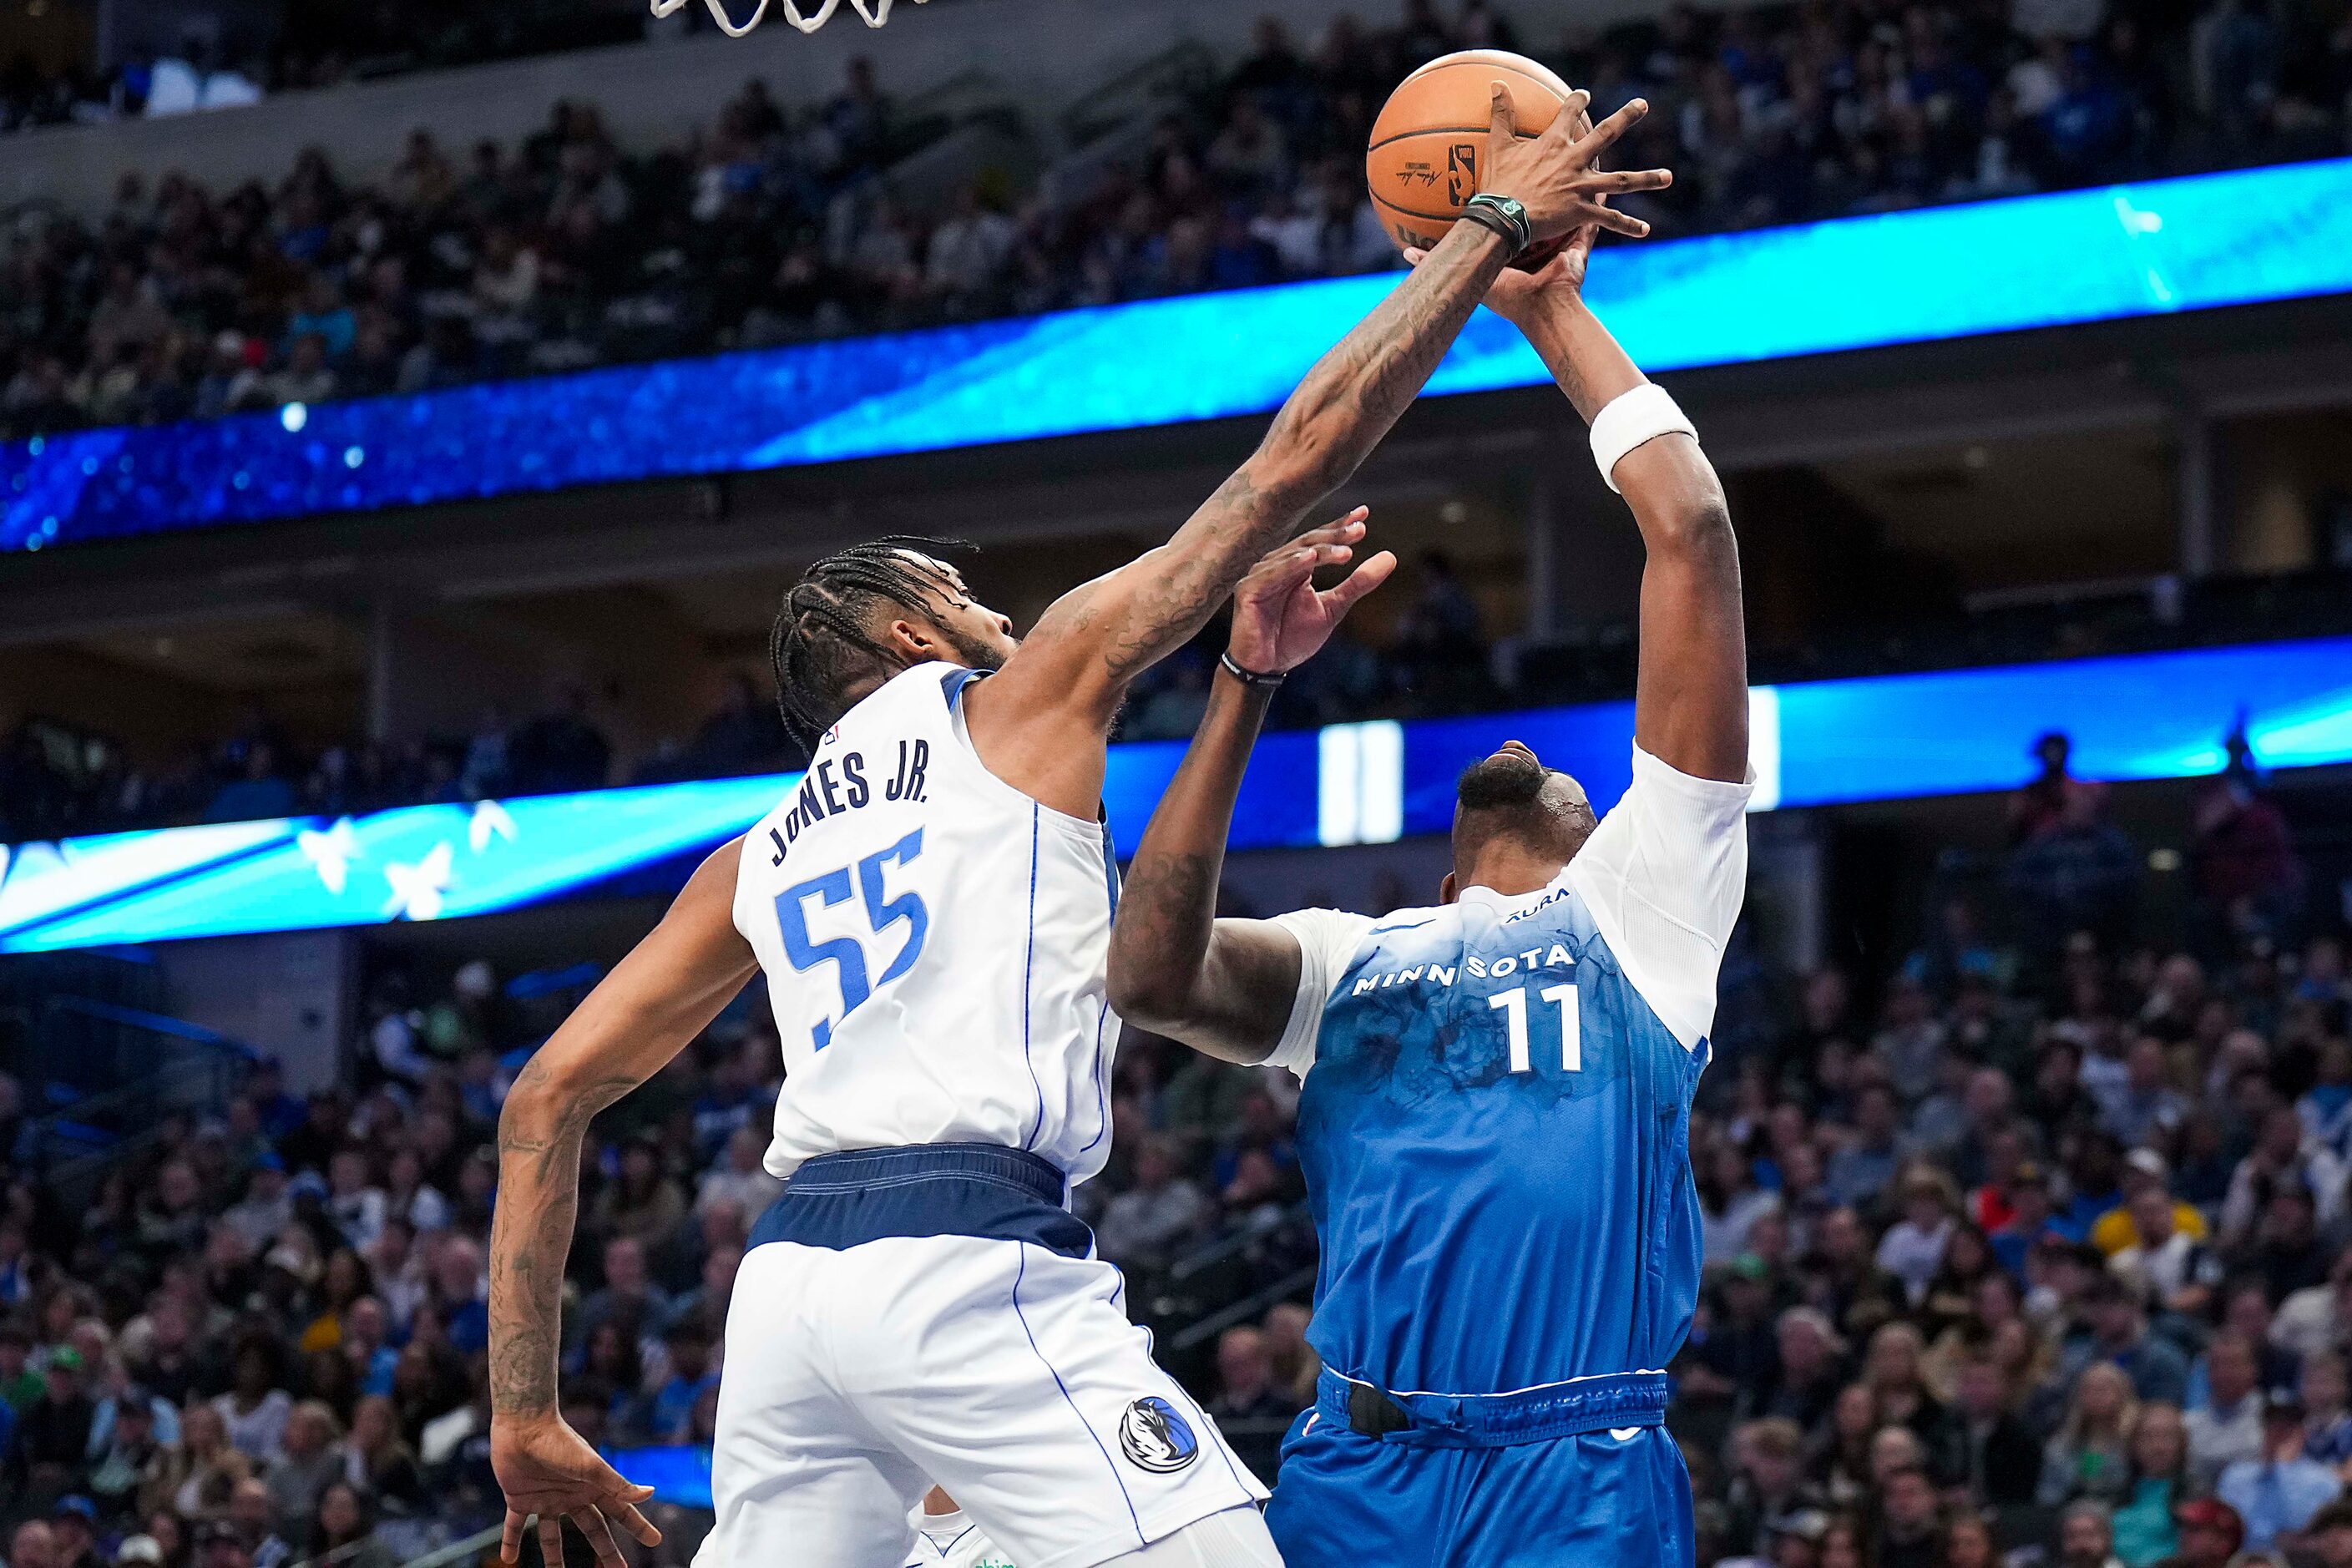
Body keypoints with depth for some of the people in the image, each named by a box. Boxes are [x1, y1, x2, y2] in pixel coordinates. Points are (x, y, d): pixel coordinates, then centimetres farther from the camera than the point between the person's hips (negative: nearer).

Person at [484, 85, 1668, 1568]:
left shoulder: (756, 861, 26)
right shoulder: (1020, 701, 12)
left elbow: (546, 1097, 21)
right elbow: (1299, 459, 10)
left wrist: (526, 1413, 21)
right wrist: (1495, 227, 18)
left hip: (788, 1275, 7)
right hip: (968, 1262, -7)